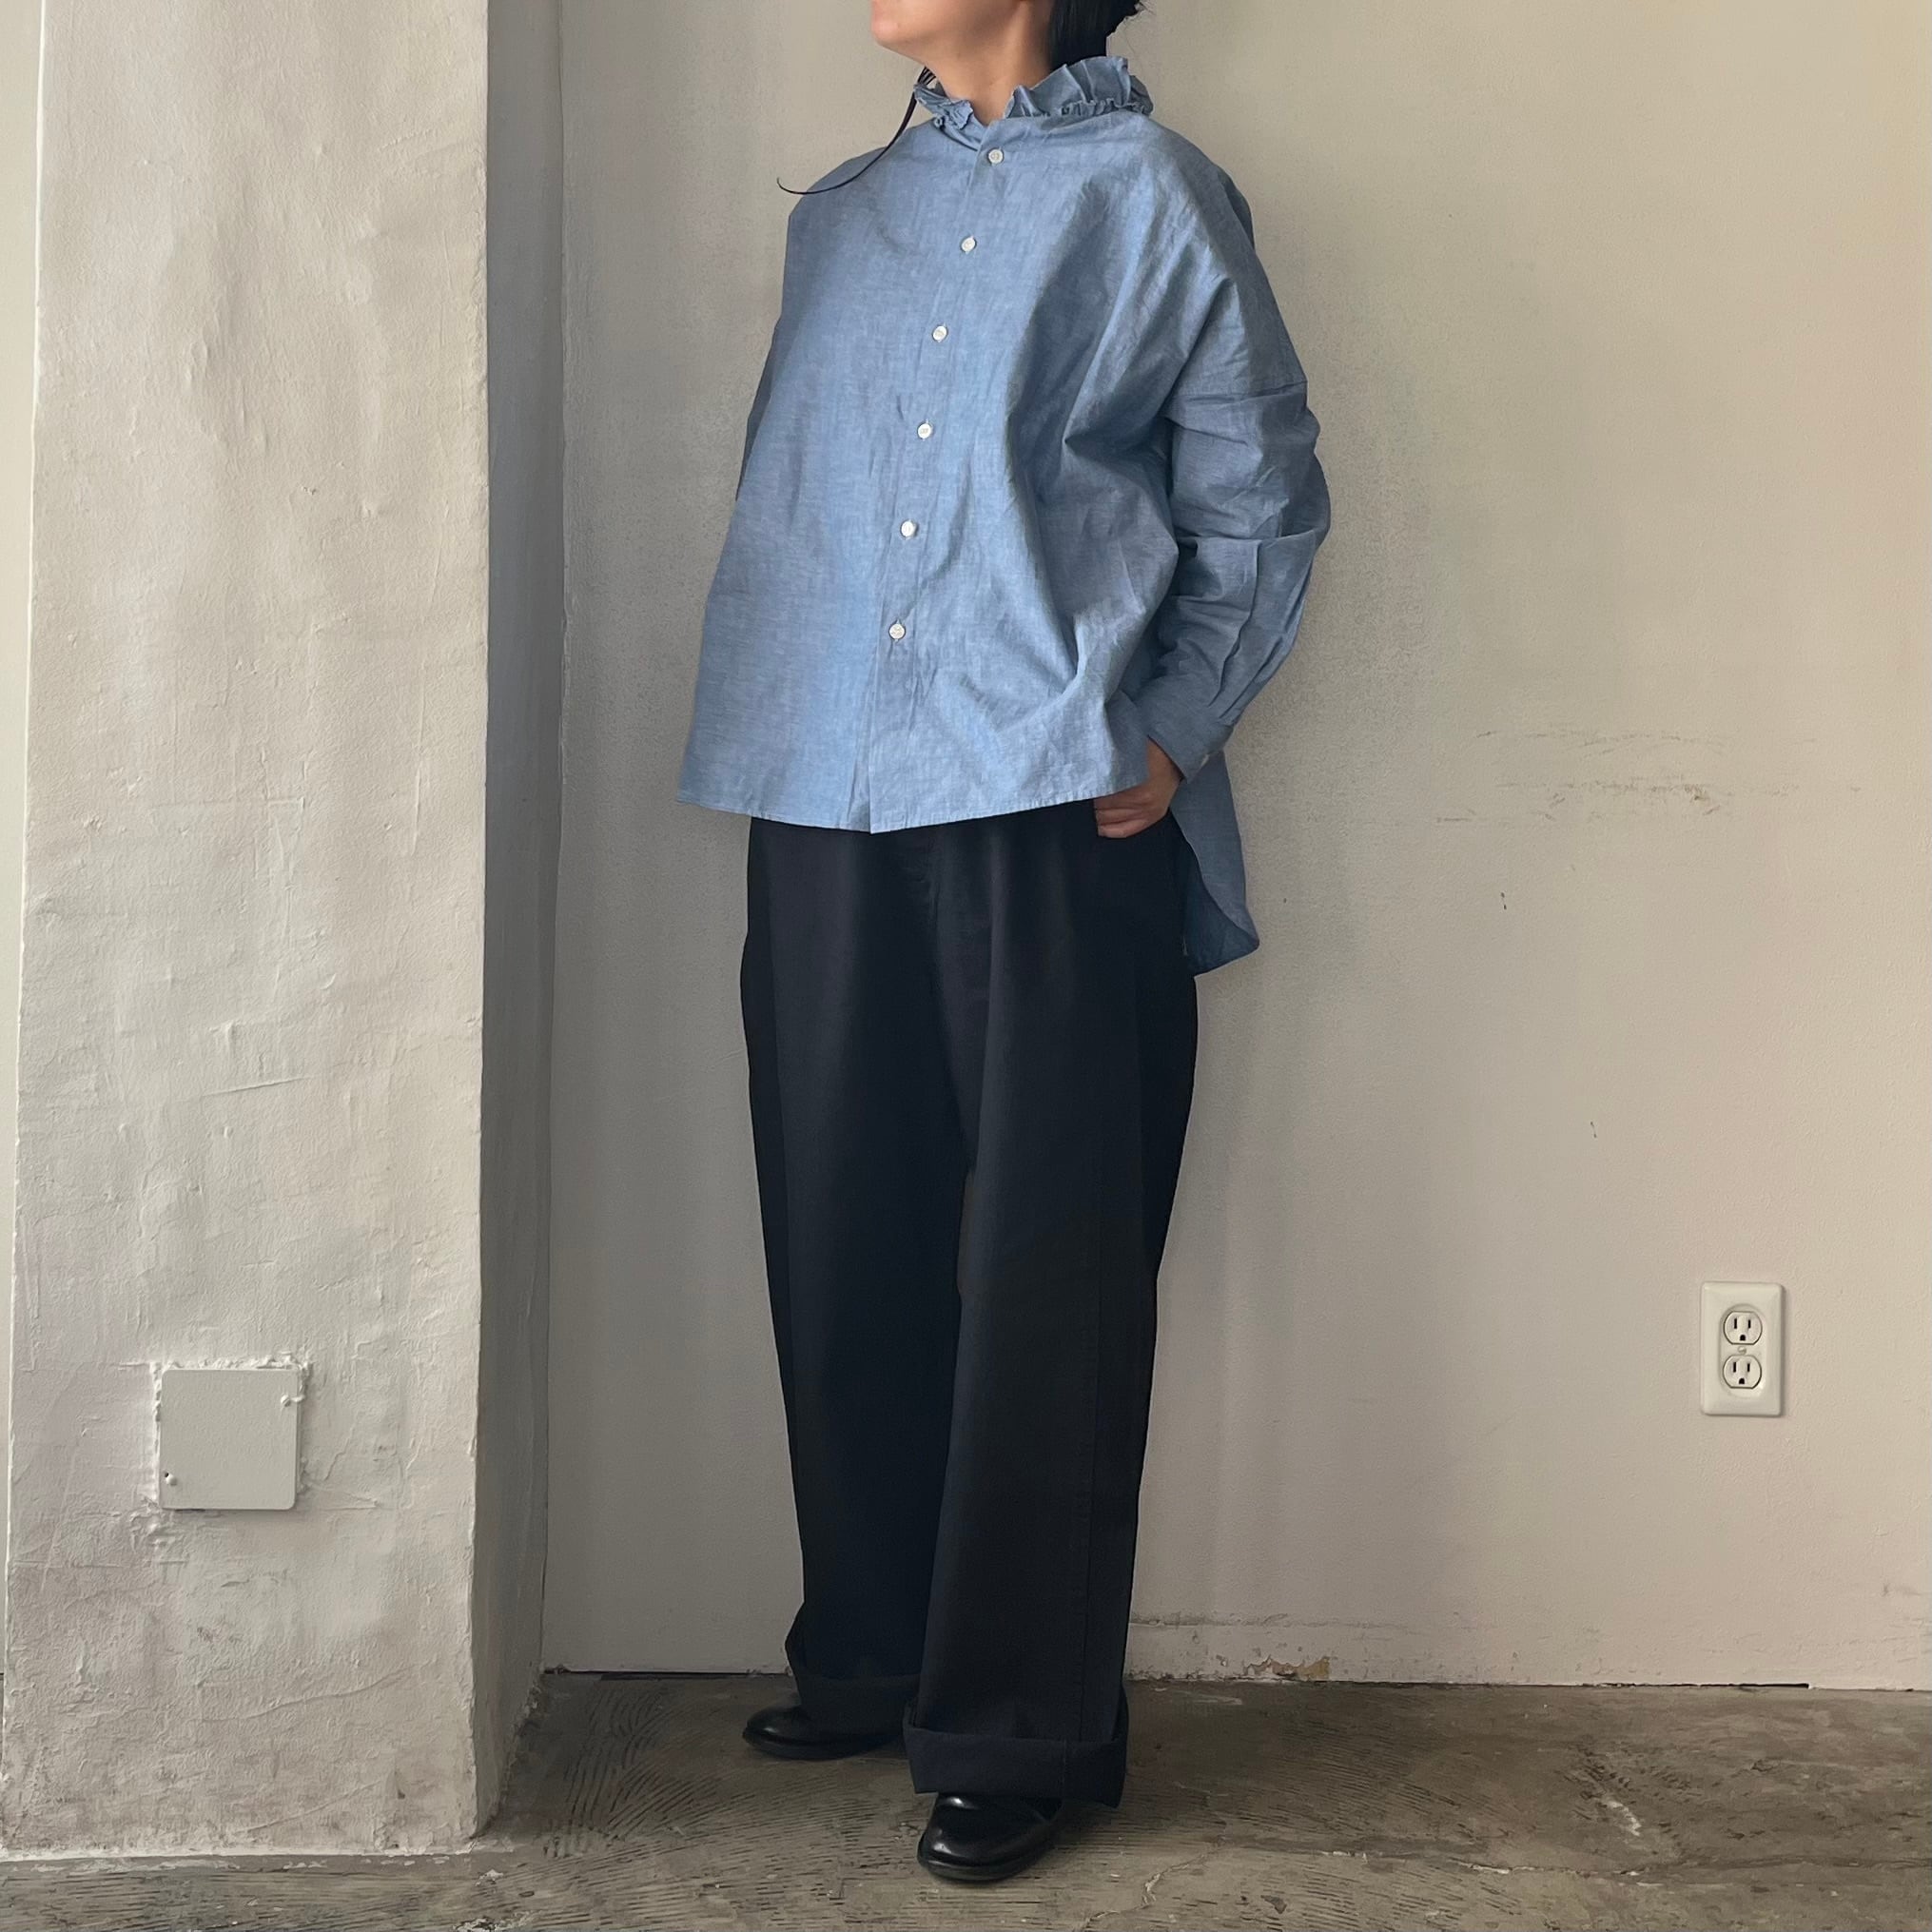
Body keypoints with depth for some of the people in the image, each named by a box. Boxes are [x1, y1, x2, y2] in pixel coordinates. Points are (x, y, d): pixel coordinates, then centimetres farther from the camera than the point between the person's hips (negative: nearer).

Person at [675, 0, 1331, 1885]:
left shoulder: (1153, 194, 5)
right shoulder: (841, 217, 19)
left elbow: (1264, 503, 4)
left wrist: (1170, 734, -6)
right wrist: (767, 730, 11)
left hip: (1054, 808, -5)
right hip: (825, 808, 5)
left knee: (1043, 1272, -3)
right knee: (845, 1248, 7)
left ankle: (1017, 1730, 7)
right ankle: (867, 1658, 23)